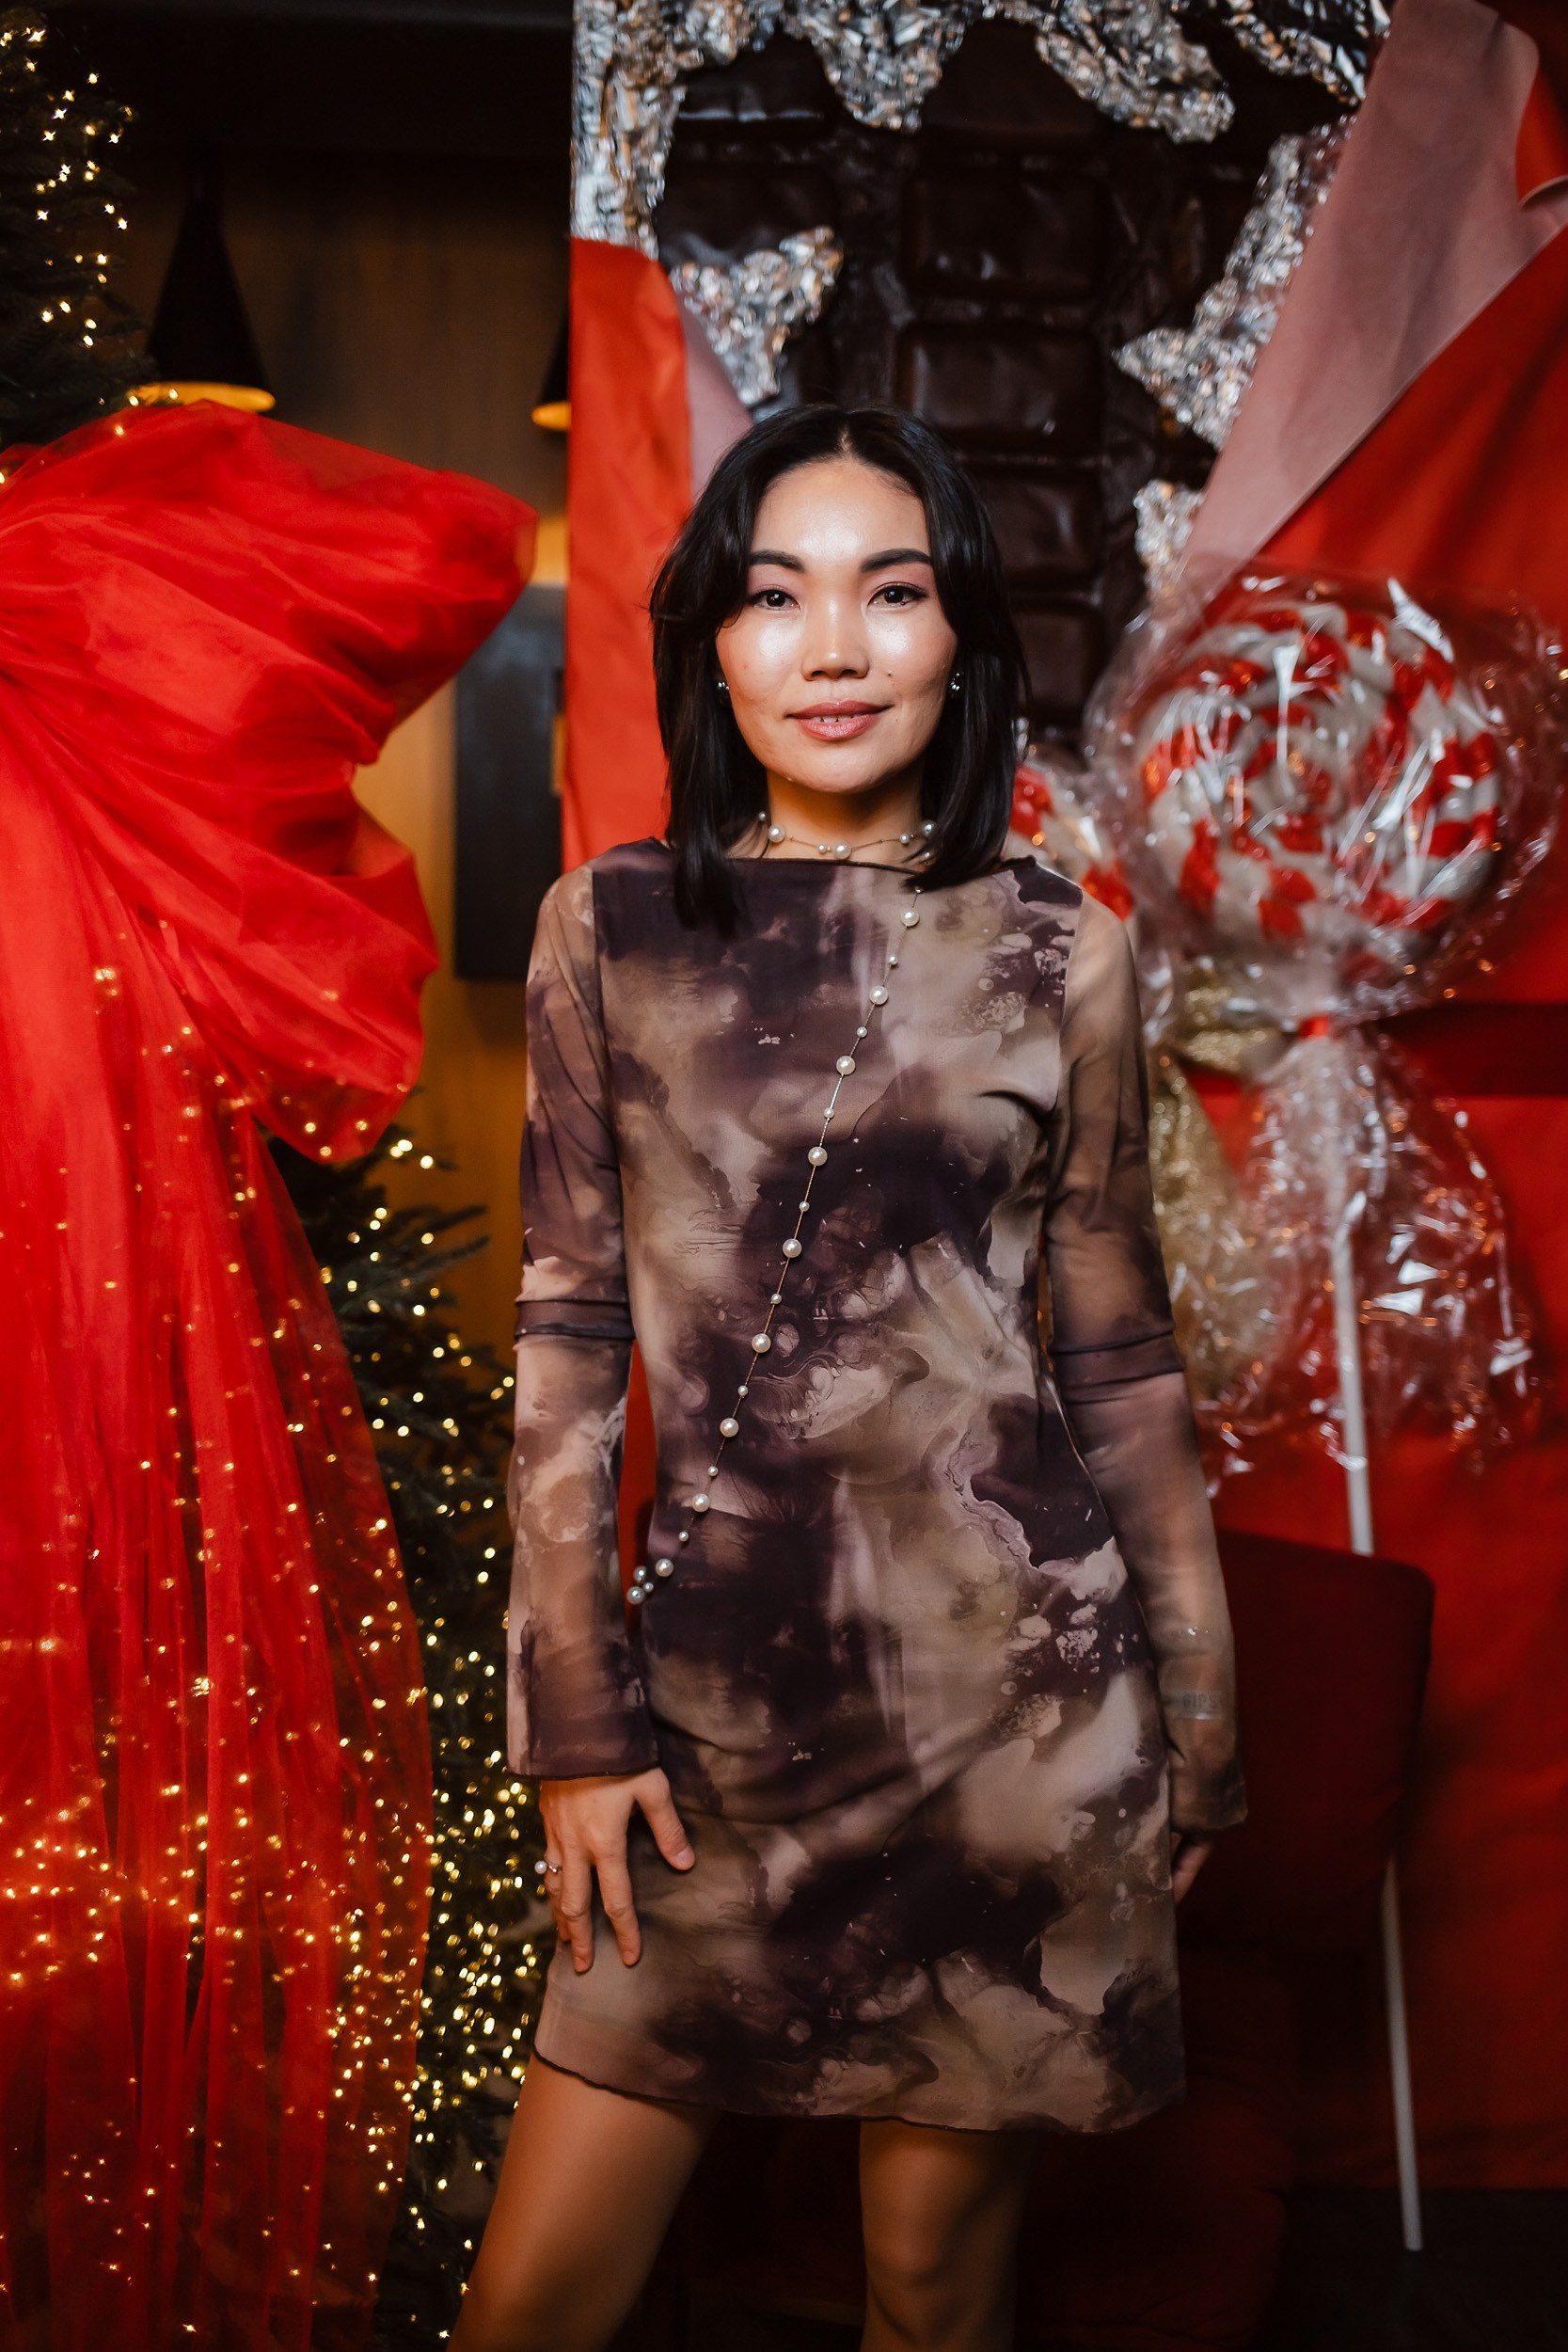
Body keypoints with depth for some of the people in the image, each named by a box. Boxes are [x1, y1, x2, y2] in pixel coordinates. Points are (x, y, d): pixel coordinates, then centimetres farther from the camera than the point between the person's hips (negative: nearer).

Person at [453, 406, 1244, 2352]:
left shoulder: (1060, 957, 1)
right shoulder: (610, 928, 2)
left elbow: (1118, 1353, 6)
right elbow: (567, 1331, 2)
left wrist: (1196, 1715, 9)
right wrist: (577, 1719, -1)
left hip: (1017, 1687, 0)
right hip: (725, 1697, 1)